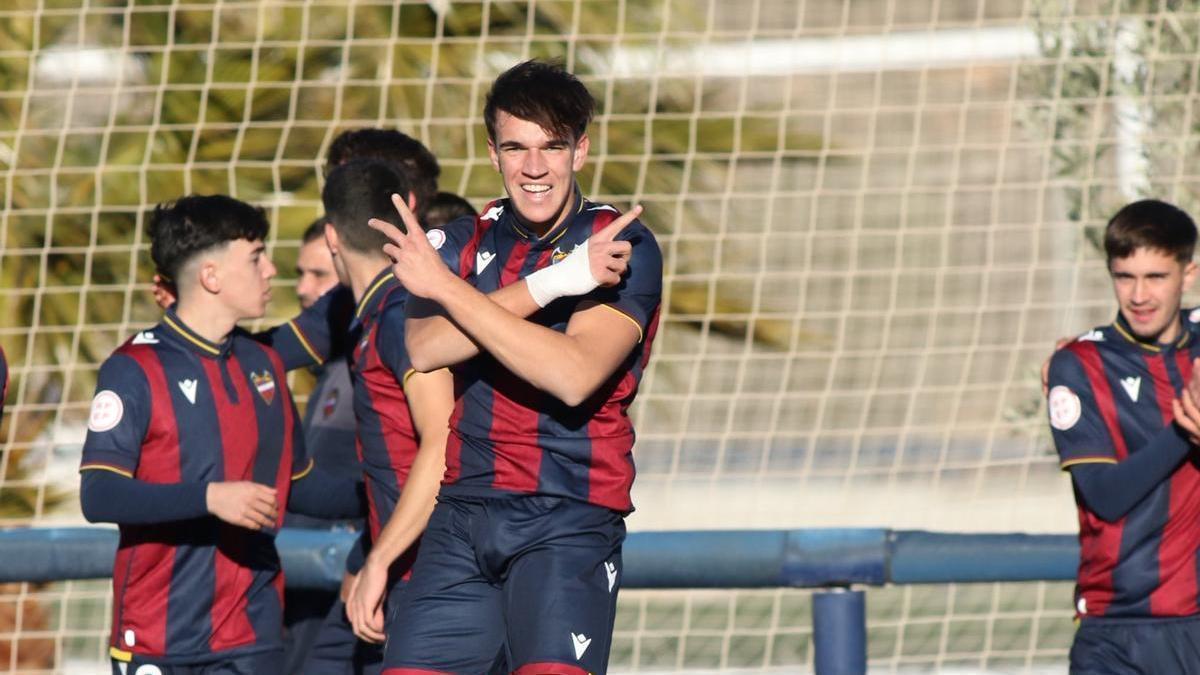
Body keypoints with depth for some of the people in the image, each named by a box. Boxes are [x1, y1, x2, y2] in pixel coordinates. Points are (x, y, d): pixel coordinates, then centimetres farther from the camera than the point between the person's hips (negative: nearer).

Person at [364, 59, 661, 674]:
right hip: (461, 512, 4)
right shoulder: (464, 243, 12)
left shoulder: (622, 245, -1)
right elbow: (425, 350, -7)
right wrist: (550, 284, -16)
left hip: (570, 518, -4)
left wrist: (446, 287, -12)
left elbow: (574, 377, -16)